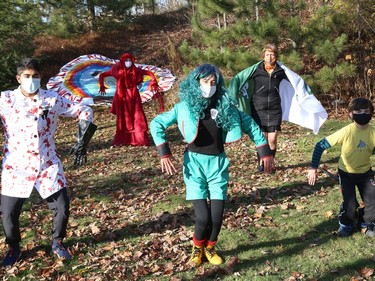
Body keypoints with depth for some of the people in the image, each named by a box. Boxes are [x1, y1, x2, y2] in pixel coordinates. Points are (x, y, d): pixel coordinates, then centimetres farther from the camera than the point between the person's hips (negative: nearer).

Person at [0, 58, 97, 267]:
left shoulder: (53, 99, -1)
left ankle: (58, 243, 28)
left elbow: (84, 111, 5)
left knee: (62, 206, 0)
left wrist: (82, 143, -1)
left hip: (48, 165, 1)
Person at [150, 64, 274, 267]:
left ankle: (209, 248, 31)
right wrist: (164, 154, -11)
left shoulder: (225, 106, 2)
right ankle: (197, 248, 23)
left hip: (218, 163, 2)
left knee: (217, 217, 0)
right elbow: (156, 124, -2)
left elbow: (250, 125, 9)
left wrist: (265, 151, 5)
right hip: (195, 162, -2)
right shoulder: (186, 106, -4)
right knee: (203, 217, -9)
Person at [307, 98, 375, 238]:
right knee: (350, 202, -8)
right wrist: (313, 168, -25)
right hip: (347, 172, -3)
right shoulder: (346, 132, -27)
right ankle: (345, 224, 22)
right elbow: (320, 145, -24)